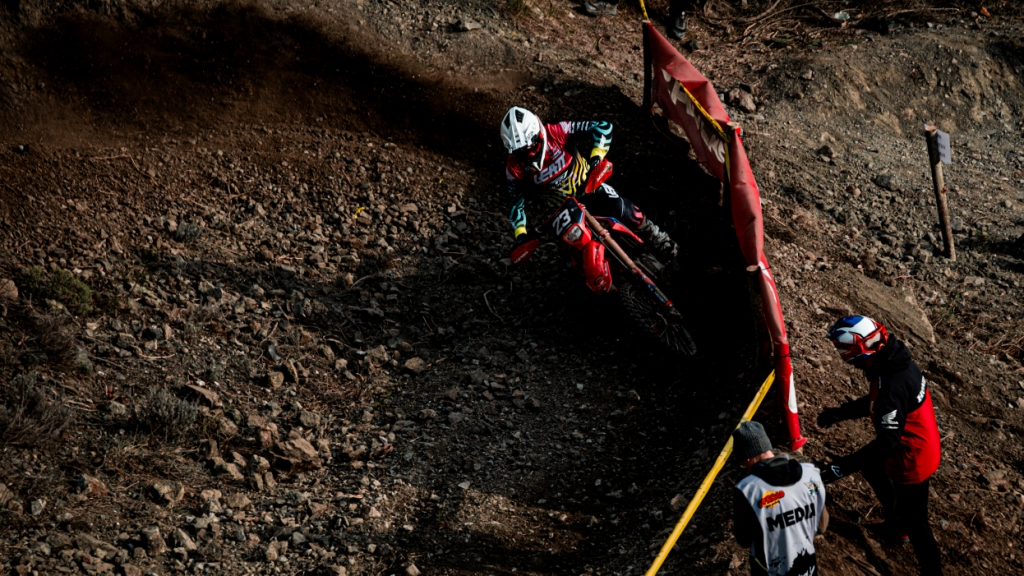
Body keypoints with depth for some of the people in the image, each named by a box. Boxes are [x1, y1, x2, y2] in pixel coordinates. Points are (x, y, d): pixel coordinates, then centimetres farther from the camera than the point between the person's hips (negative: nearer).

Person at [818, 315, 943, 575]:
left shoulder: (892, 385, -36)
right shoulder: (894, 360, -7)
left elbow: (888, 442, -33)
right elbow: (875, 403, 12)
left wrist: (844, 466, -31)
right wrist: (840, 413, 13)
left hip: (912, 460, -10)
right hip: (923, 446, 10)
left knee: (914, 520, 9)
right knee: (873, 469, 33)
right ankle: (896, 525, 52)